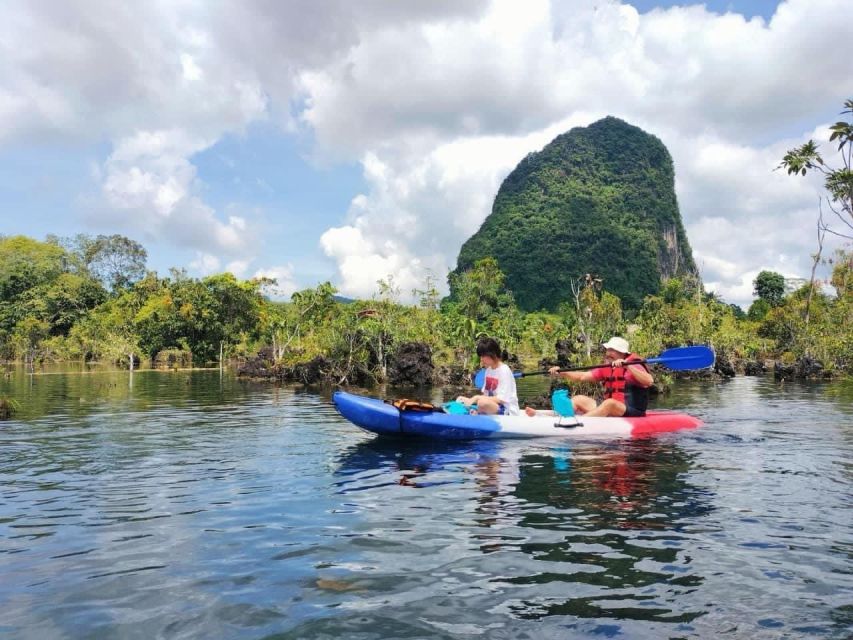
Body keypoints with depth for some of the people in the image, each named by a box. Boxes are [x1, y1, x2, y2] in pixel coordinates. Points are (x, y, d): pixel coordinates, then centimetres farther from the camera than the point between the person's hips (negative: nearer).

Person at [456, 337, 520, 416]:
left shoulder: (504, 371, -14)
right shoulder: (489, 370, 10)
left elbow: (501, 399, -19)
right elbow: (486, 394, 11)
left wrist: (477, 398, -22)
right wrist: (473, 399, -9)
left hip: (508, 411, -8)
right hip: (492, 408, 8)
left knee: (483, 402, -37)